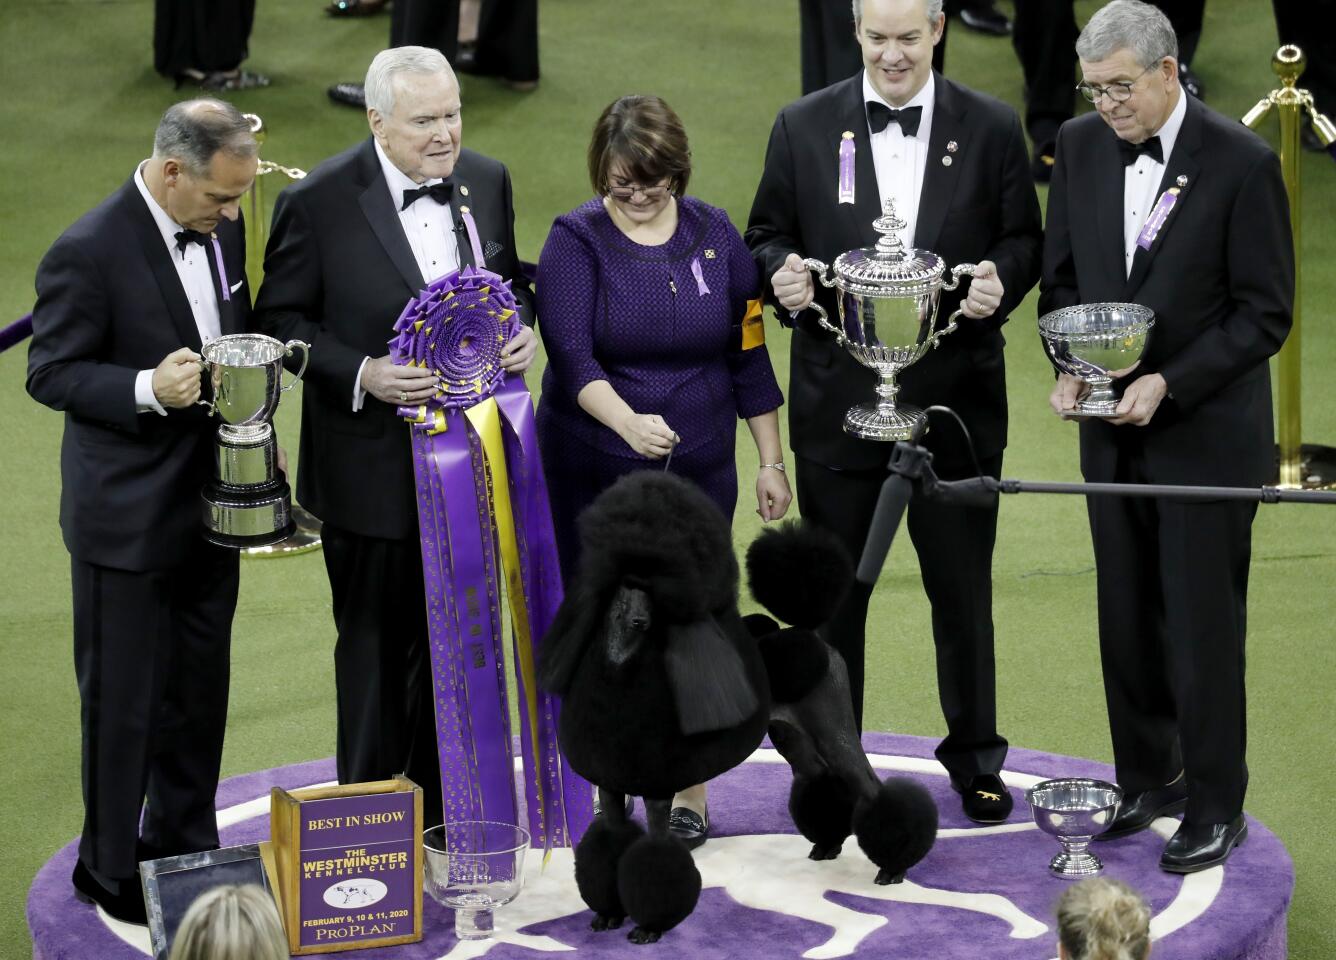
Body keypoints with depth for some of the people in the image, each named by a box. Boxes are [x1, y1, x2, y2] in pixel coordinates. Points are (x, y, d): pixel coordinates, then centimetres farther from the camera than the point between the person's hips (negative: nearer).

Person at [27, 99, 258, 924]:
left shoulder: (224, 227, 0)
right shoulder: (89, 252, -21)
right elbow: (50, 374, -15)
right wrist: (147, 390, -30)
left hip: (210, 504, 7)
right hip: (127, 515, -7)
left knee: (201, 687, 18)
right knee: (123, 700, 5)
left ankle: (186, 844, 34)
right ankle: (110, 865, 20)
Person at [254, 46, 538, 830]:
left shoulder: (487, 181, 0)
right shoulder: (319, 202, -15)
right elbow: (282, 319, -9)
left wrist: (524, 329, -8)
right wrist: (362, 376, -23)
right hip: (374, 465, -5)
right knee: (377, 642, 8)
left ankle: (443, 802, 33)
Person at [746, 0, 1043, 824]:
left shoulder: (992, 129, -1)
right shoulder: (804, 127, 0)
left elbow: (1023, 239, 4)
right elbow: (768, 233, 6)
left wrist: (1000, 280, -18)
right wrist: (781, 271, -16)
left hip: (956, 398, 0)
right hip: (838, 397, 0)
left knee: (963, 587, 11)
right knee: (833, 592, 10)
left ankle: (975, 758, 29)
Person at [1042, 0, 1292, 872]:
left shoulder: (1243, 162, -15)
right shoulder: (1081, 146, 1)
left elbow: (1266, 314, -12)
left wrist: (1169, 383, -20)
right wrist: (1070, 368, -5)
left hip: (1206, 434, -5)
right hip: (1113, 433, 5)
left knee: (1204, 629, 1)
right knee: (1127, 621, 13)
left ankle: (1216, 807, 13)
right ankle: (1148, 779, 28)